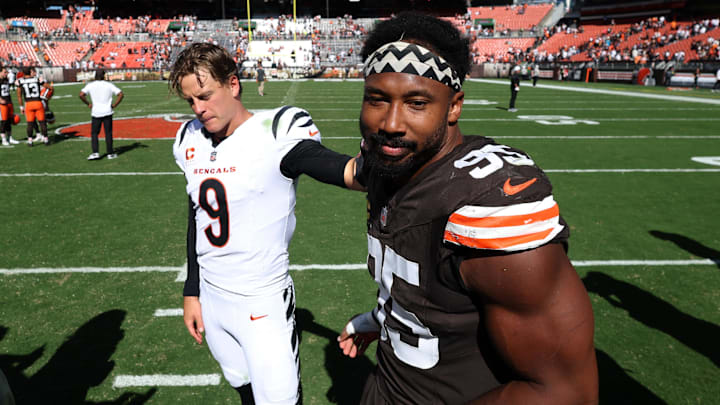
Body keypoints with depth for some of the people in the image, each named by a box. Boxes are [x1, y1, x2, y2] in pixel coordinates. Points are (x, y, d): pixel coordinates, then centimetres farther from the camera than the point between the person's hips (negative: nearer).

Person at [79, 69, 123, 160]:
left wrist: (88, 104, 3)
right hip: (107, 112, 0)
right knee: (108, 133, 7)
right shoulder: (109, 85, 1)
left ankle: (95, 153, -2)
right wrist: (114, 105, 0)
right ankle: (110, 153, 10)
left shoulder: (90, 85, 0)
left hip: (96, 113, 0)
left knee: (94, 133, 9)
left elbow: (81, 95, -11)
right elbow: (121, 94, -4)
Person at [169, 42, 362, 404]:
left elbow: (345, 172, -35)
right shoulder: (191, 142, 3)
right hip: (210, 299, 6)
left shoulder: (274, 134, -18)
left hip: (263, 304, -5)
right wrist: (191, 292, 14)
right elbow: (196, 222, 11)